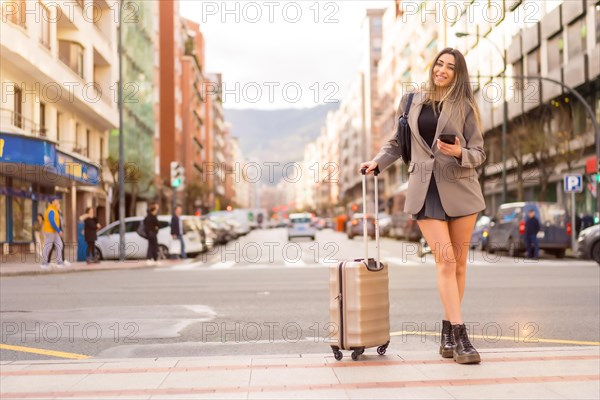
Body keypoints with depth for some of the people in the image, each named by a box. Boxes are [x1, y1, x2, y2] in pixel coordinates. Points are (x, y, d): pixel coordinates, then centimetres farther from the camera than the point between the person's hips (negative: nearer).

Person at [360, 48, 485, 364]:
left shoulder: (464, 107, 5)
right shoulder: (411, 101, 9)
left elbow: (478, 153, 4)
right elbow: (398, 143, 18)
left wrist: (459, 153, -16)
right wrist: (377, 162, 2)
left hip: (460, 187, 1)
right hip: (424, 188, -1)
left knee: (459, 263, 4)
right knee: (446, 261, -10)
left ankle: (448, 334, 15)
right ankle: (460, 336, -10)